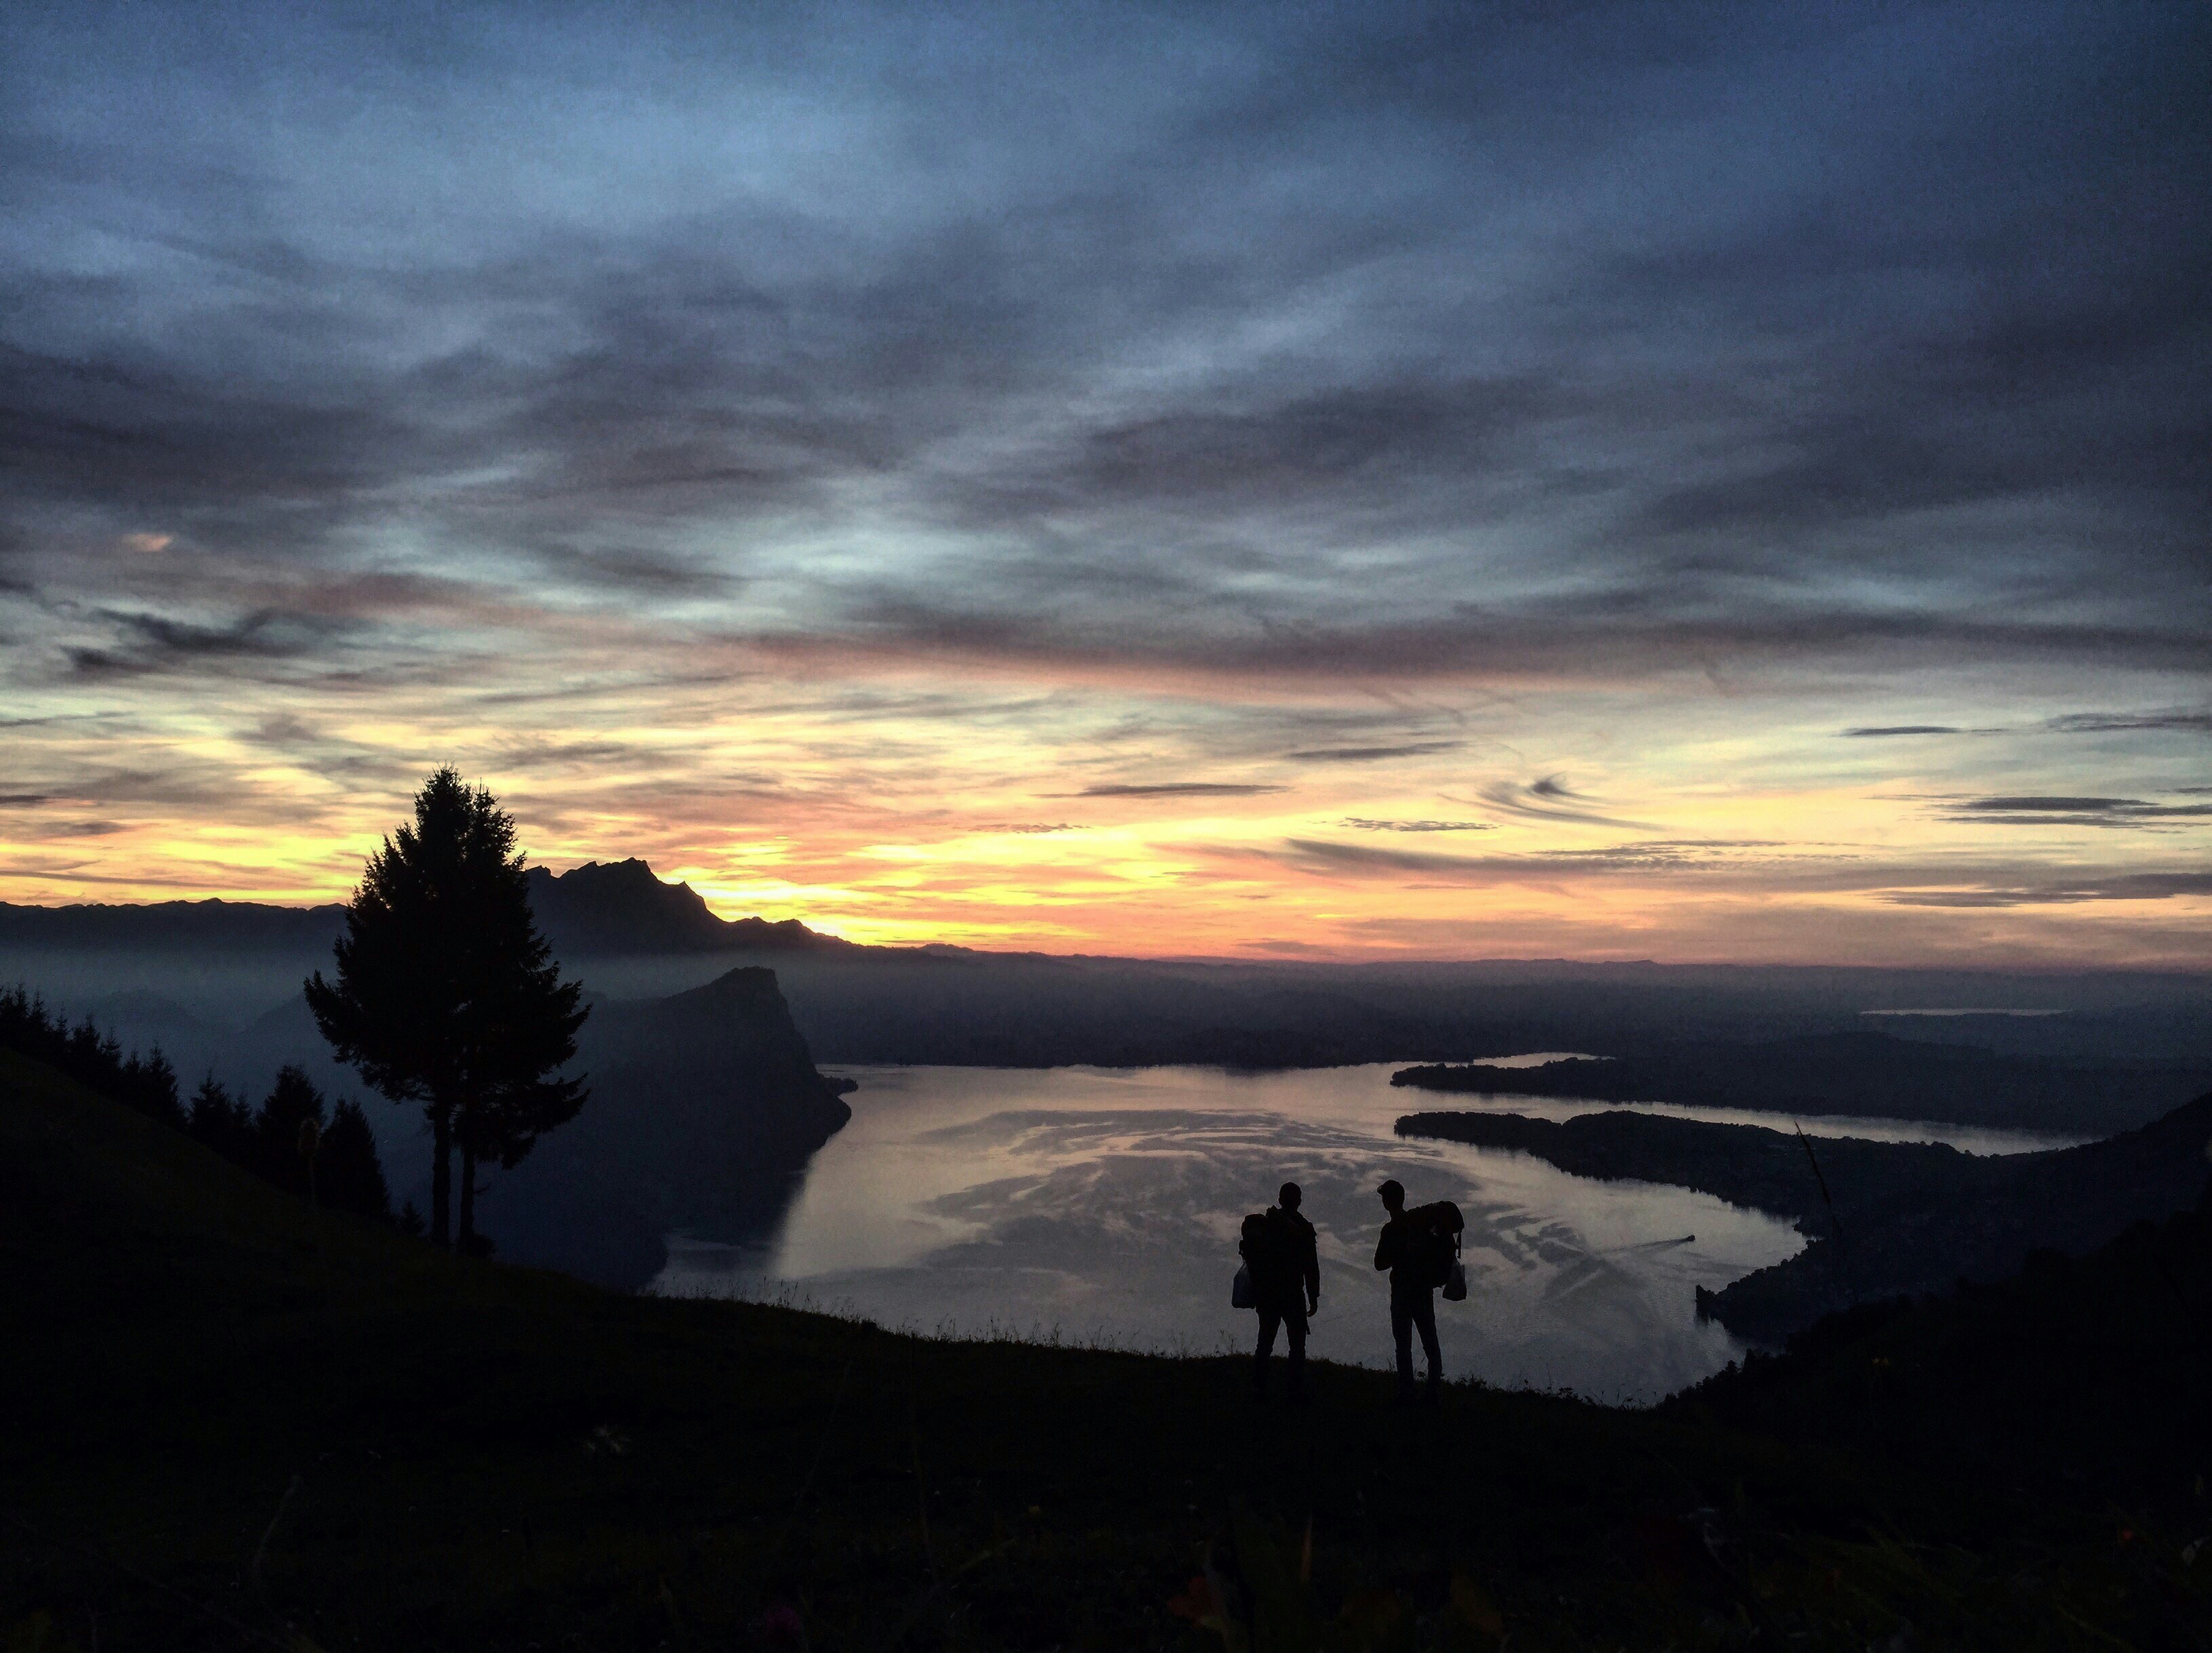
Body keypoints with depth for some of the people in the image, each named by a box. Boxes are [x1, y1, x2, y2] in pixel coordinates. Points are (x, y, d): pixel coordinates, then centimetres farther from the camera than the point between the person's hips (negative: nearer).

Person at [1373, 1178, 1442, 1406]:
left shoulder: (1391, 1229, -14)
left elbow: (1380, 1264, -12)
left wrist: (1397, 1258, 3)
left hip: (1403, 1291, -6)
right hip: (1425, 1287, 6)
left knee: (1404, 1344, 1)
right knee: (1430, 1342, 12)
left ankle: (1406, 1394, 2)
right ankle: (1435, 1391, 15)